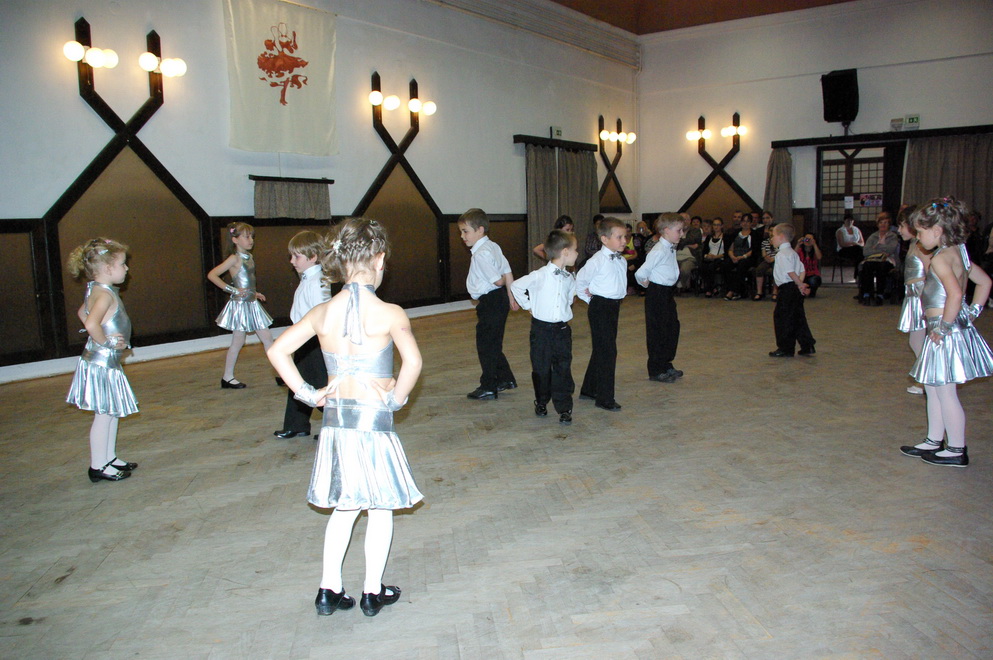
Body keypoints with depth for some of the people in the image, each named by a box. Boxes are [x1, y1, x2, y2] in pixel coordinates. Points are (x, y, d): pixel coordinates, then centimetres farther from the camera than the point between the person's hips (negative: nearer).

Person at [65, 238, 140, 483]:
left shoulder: (97, 291, 10)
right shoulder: (105, 294, -21)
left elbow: (82, 312, 28)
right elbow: (91, 323, -38)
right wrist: (105, 341, -21)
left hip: (107, 362, 10)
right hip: (101, 363, -10)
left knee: (112, 412, 18)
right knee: (104, 414, -1)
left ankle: (110, 458, 29)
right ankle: (98, 466, 9)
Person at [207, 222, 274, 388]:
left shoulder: (249, 257, 10)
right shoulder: (234, 258, -13)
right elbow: (212, 275, -20)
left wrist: (255, 293, 12)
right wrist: (233, 290, -20)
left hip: (252, 304, 8)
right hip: (240, 305, -8)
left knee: (267, 337, 6)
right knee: (238, 342, 2)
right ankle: (227, 377, 15)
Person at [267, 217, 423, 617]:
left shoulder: (322, 313, -1)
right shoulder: (389, 314, -15)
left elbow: (277, 351, 2)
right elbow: (412, 362, -24)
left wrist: (306, 393, 4)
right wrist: (396, 399, -10)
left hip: (335, 419, 5)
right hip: (375, 421, -5)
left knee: (344, 508, 21)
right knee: (381, 509, 13)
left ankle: (329, 590, 25)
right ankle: (373, 592, 24)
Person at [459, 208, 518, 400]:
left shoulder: (481, 254, -20)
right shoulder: (493, 247, 10)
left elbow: (497, 280, -21)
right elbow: (507, 272, 11)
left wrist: (503, 280, 1)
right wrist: (511, 295, 13)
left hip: (490, 301, -10)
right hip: (500, 299, 10)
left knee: (486, 344, 1)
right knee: (493, 344, 19)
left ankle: (488, 387, 10)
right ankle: (505, 379, 30)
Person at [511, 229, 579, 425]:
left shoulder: (569, 278, 3)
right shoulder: (540, 276, -14)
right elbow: (516, 286, -6)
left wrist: (565, 308, 12)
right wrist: (528, 306, -1)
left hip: (562, 329, 4)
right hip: (541, 328, -3)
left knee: (563, 368, 1)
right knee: (541, 368, 8)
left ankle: (564, 408, 9)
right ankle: (541, 401, 29)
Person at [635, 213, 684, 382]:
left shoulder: (671, 249, 9)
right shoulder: (659, 251, -21)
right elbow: (641, 273, -22)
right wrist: (646, 283, -4)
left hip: (668, 293, 10)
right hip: (657, 294, -9)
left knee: (672, 328, 17)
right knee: (657, 332, 0)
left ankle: (666, 365, 32)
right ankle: (656, 371, 11)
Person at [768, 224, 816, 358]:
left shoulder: (782, 254, -13)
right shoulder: (792, 252, 17)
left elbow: (790, 272, -22)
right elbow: (802, 270, 14)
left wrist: (799, 285, -17)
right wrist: (801, 284, 5)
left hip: (788, 289, -10)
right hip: (796, 290, 10)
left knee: (781, 317, -1)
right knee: (798, 319, 12)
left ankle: (785, 349, 4)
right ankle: (807, 347, 14)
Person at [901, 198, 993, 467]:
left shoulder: (941, 258, -19)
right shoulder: (958, 253, 10)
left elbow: (955, 294, -33)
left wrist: (944, 327, -24)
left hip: (945, 330, -10)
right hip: (956, 326, 10)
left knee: (945, 392, 2)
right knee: (933, 388, 18)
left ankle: (957, 451, 14)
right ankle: (934, 442, 29)